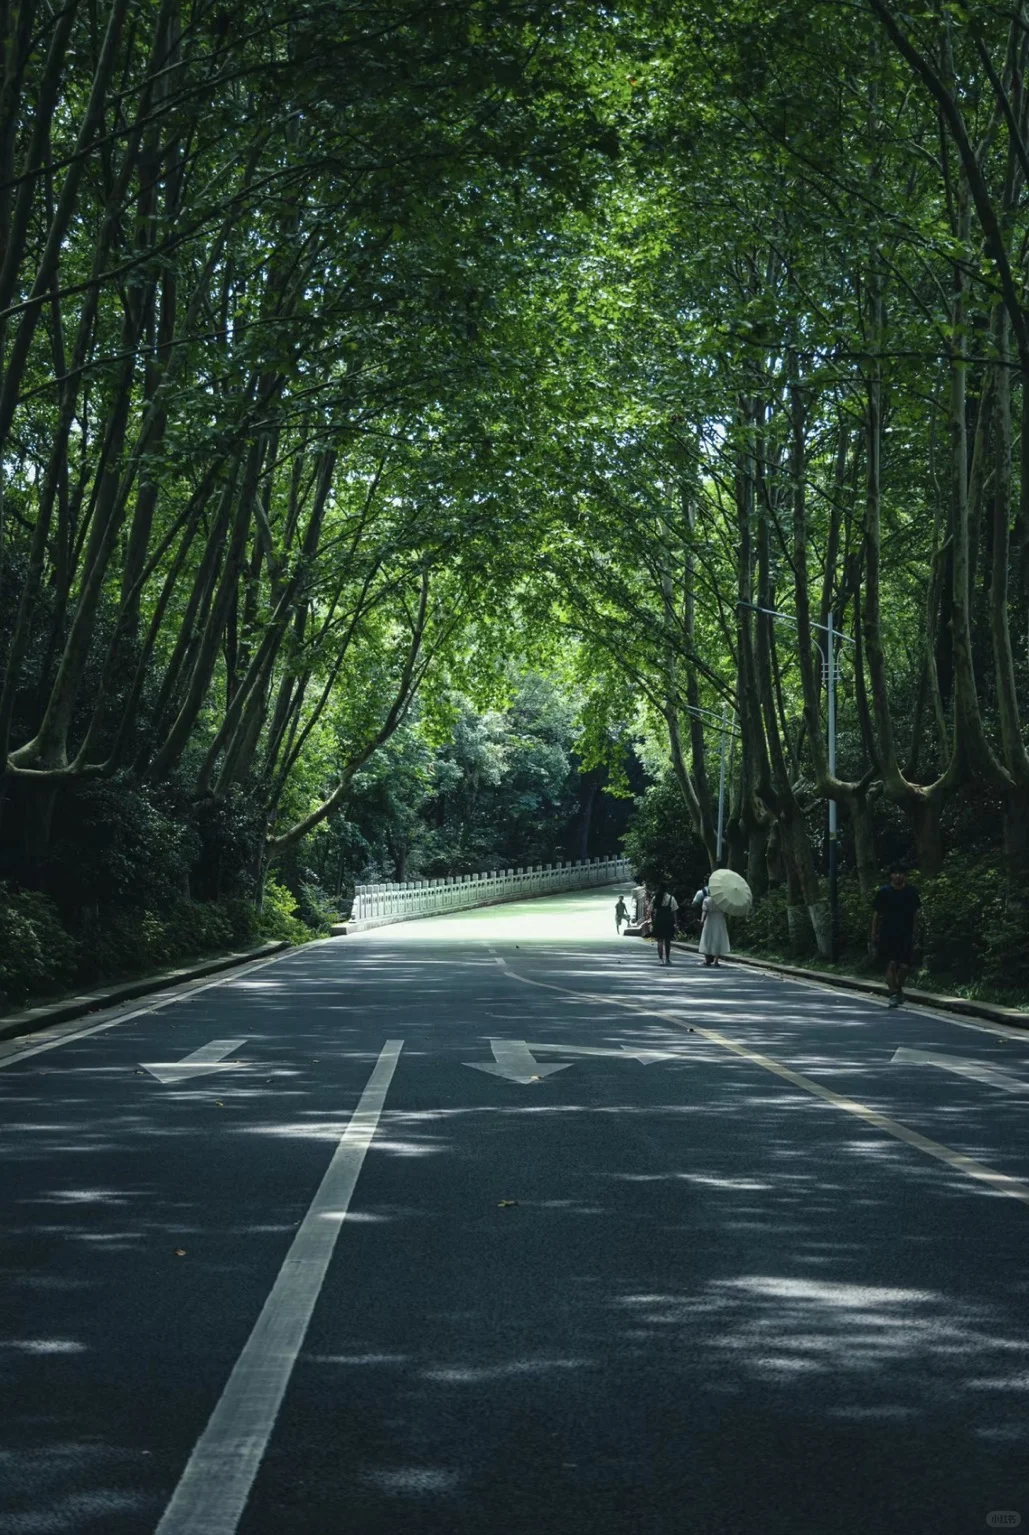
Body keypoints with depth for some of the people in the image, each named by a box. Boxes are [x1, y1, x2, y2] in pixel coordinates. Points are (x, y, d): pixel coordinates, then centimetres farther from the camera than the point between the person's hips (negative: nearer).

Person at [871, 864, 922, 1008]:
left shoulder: (911, 892, 5)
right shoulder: (883, 892, 0)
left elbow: (916, 914, 11)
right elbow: (876, 914, 4)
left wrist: (914, 933, 5)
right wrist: (874, 934, 2)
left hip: (906, 935, 2)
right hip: (887, 935, -2)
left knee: (905, 966, 0)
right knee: (891, 964, -10)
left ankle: (899, 988, 26)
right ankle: (893, 995, -5)